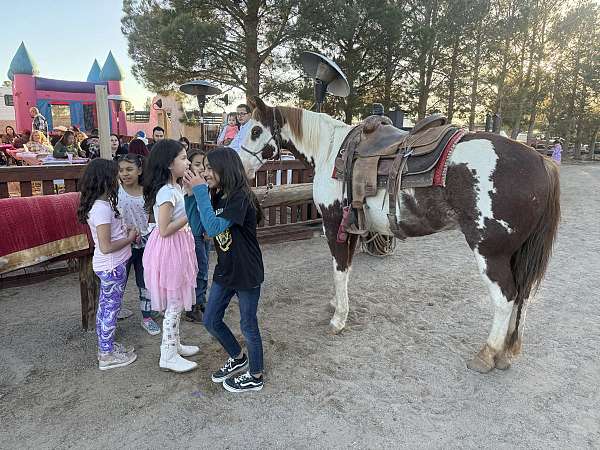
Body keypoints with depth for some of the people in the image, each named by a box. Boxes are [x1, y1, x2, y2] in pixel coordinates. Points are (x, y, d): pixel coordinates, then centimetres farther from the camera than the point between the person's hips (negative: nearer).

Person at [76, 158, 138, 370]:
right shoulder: (102, 208, -25)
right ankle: (107, 356, 20)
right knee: (110, 308, 4)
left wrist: (125, 231, 2)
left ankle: (106, 346, 36)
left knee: (105, 306, 20)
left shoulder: (99, 203, 5)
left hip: (109, 266, 9)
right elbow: (106, 247, -25)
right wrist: (129, 238, -13)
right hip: (113, 266, -9)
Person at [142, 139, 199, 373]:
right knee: (174, 304, 3)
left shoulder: (174, 187, 7)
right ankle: (168, 356, 18)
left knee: (176, 303, 20)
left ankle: (174, 344, 35)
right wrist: (190, 215, -19)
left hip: (177, 247, 10)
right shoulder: (167, 192, -23)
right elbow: (164, 230, -24)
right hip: (169, 250, -10)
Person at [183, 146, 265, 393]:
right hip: (224, 270, 8)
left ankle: (255, 376, 31)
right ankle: (237, 358, 40)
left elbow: (214, 228, -30)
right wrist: (193, 193, -3)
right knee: (211, 320, 16)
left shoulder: (240, 197, -22)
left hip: (247, 273, -8)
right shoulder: (218, 197, 4)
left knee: (248, 325, 9)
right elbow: (207, 228, 5)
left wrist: (200, 191, -25)